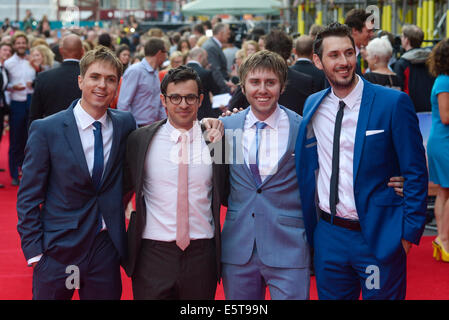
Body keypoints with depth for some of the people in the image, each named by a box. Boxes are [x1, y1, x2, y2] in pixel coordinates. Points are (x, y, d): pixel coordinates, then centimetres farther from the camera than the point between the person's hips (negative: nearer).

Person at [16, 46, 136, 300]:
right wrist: (34, 250, -9)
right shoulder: (46, 129, -7)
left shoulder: (126, 124, 3)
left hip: (106, 250, 3)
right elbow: (29, 196, -5)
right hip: (57, 250, -2)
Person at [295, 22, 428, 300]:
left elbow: (415, 172, -8)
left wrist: (410, 232, -11)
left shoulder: (394, 103, -9)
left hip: (379, 238, -4)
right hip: (328, 236, 4)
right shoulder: (312, 105, 6)